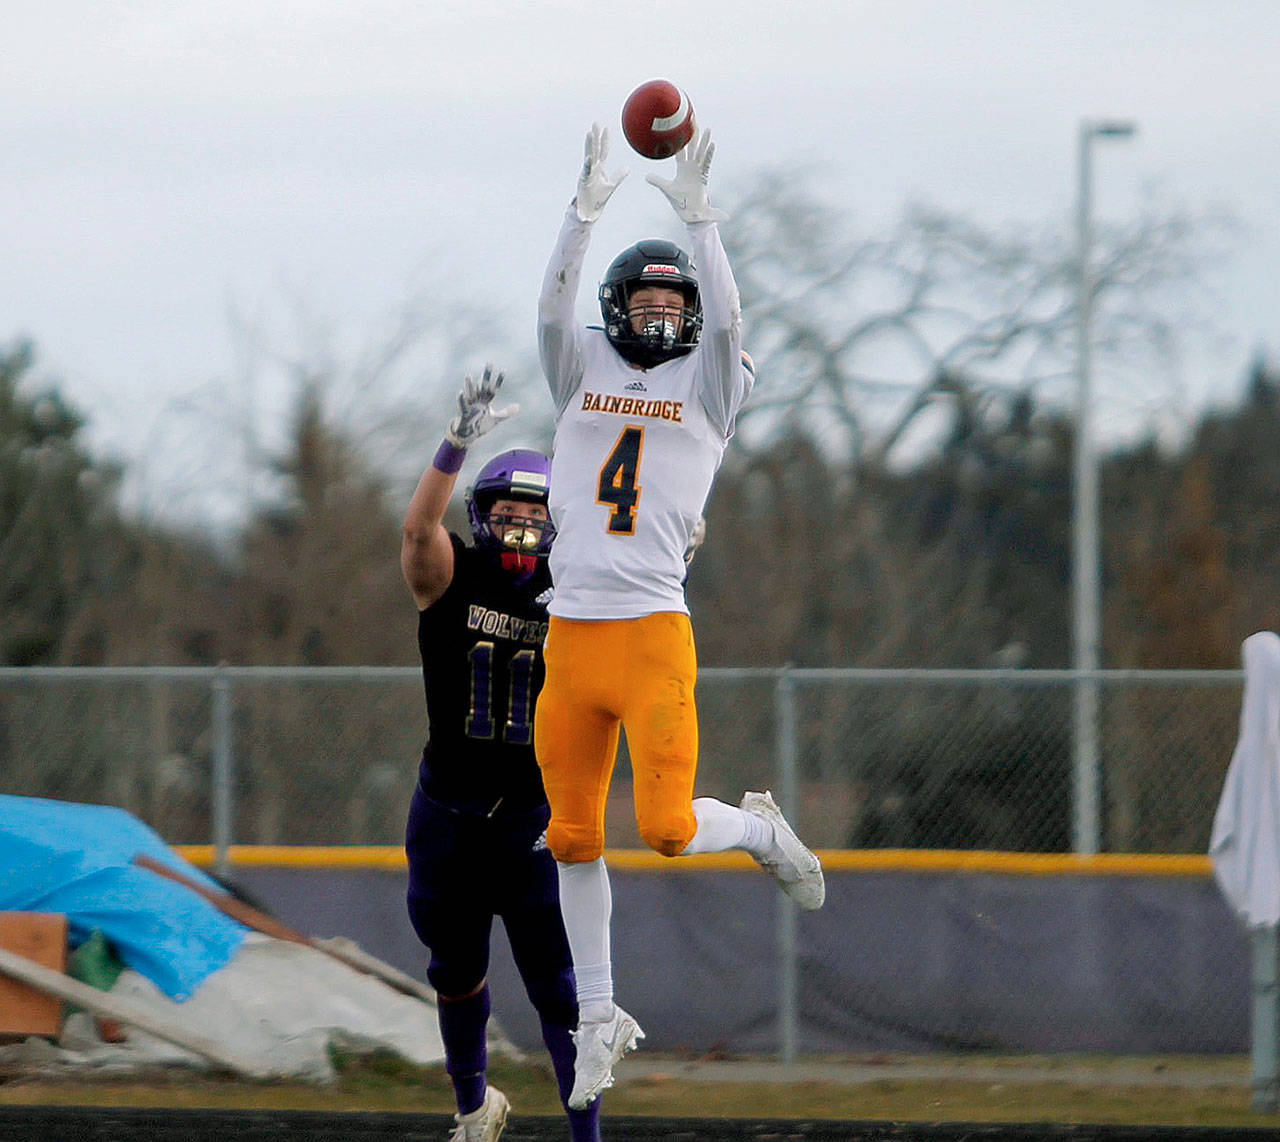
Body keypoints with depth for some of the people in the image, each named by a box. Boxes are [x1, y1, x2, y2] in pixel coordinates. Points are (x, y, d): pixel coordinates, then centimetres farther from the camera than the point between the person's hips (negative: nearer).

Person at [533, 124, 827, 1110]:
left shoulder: (709, 384, 9)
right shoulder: (584, 373, 14)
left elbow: (725, 320, -10)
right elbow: (553, 307, -3)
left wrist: (697, 214, -15)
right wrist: (587, 210, -14)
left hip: (655, 632, -3)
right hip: (571, 634, 3)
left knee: (668, 826, -15)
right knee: (574, 839, 5)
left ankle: (759, 830, 19)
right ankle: (599, 1020, 16)